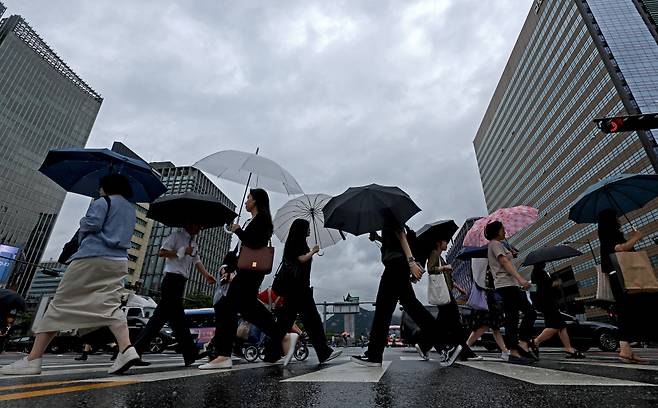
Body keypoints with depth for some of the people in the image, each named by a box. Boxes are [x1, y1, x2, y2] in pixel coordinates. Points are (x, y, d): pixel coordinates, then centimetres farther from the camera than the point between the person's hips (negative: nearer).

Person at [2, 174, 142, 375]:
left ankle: (33, 359, 7)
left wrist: (83, 222, 10)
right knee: (110, 305, -2)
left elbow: (92, 224, -12)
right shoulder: (130, 209, 23)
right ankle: (127, 349, -21)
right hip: (119, 262, 6)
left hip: (92, 257, -6)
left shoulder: (104, 202, 1)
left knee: (61, 302, 3)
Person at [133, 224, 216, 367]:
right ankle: (191, 354, -4)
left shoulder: (194, 244, 22)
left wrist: (206, 275, -4)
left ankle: (137, 349, 16)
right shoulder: (177, 235, -2)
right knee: (178, 317, -6)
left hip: (180, 282, 8)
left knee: (161, 316, 9)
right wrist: (181, 251, -13)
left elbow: (197, 261, 11)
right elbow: (161, 252, -10)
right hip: (172, 278, -8)